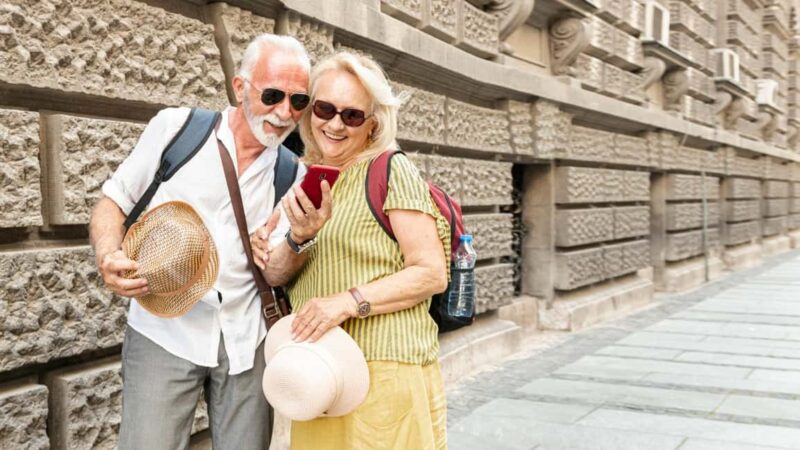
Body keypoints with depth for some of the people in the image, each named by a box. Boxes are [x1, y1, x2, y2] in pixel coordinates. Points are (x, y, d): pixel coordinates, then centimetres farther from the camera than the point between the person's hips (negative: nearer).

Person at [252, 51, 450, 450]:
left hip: (385, 370, -6)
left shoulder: (391, 171, -8)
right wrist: (293, 240, -11)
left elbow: (432, 274, -12)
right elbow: (276, 276, 10)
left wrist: (350, 301, -21)